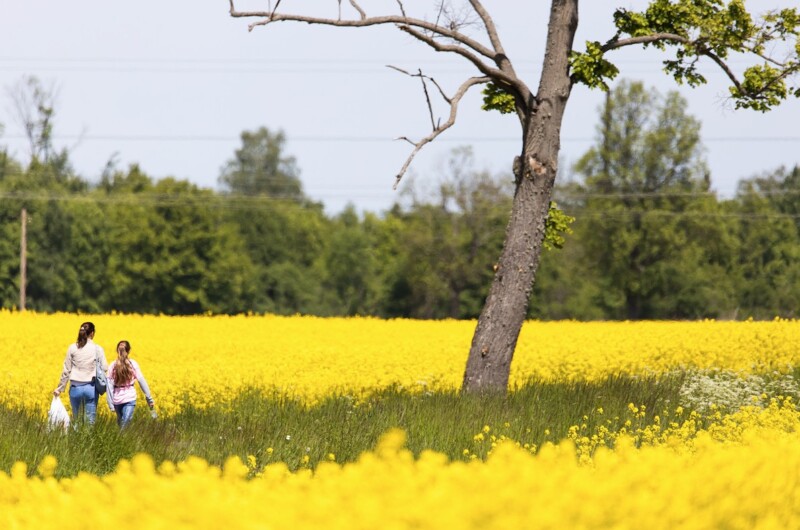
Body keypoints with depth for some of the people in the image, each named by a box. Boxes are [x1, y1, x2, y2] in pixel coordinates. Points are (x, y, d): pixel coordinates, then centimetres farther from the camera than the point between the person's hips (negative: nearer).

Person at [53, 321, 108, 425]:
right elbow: (104, 368, -5)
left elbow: (66, 371, 2)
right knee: (90, 421, 4)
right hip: (91, 388, -1)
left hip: (75, 388, 1)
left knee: (76, 419, 13)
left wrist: (60, 388, 9)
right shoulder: (97, 349, -4)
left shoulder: (72, 348, 0)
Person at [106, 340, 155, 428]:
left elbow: (110, 385, -5)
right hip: (130, 398, -2)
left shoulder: (113, 365, -2)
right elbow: (142, 381, -3)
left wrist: (111, 404, -1)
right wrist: (149, 398, 2)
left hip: (117, 399, 2)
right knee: (125, 424, -5)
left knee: (120, 423, 22)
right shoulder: (133, 364, -3)